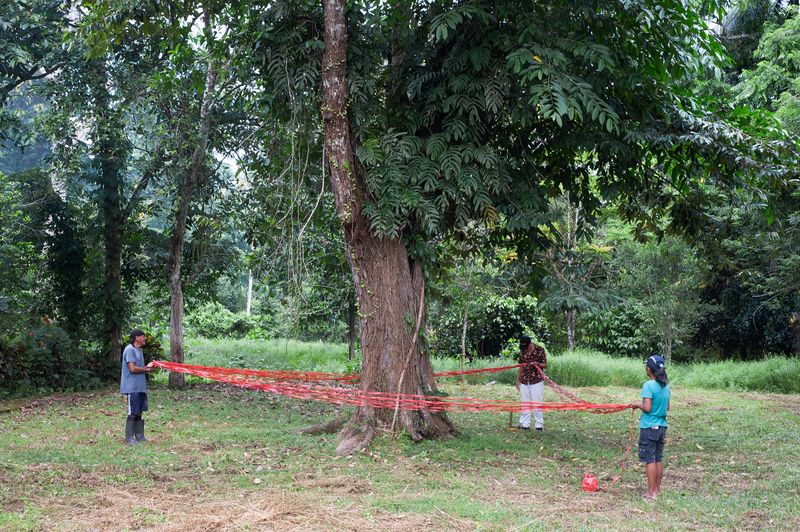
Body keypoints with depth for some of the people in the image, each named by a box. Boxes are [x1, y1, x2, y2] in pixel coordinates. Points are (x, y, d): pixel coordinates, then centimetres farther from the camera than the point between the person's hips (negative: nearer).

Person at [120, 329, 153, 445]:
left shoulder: (139, 350, 16)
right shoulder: (130, 350, -15)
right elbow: (132, 368, -20)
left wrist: (146, 367, 1)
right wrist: (146, 369, -7)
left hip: (140, 387, 9)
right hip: (132, 387, -9)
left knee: (139, 412, 13)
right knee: (132, 413, -4)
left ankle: (139, 436, 20)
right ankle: (129, 438, 2)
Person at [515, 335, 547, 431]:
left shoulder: (540, 350, -6)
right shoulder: (522, 351, 6)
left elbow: (545, 365, -1)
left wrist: (537, 364, -22)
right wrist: (517, 380, 12)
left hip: (537, 381, -4)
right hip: (524, 382, 4)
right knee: (524, 403, 4)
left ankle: (539, 425, 2)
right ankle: (524, 424, 10)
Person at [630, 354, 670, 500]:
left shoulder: (648, 386, -17)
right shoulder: (666, 386, 6)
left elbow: (647, 408, -21)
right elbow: (667, 407, 12)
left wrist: (637, 405, -3)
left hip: (649, 427, -7)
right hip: (662, 426, 7)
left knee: (649, 459, -2)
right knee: (659, 459, 14)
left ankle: (651, 492, 1)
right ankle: (657, 489, 22)